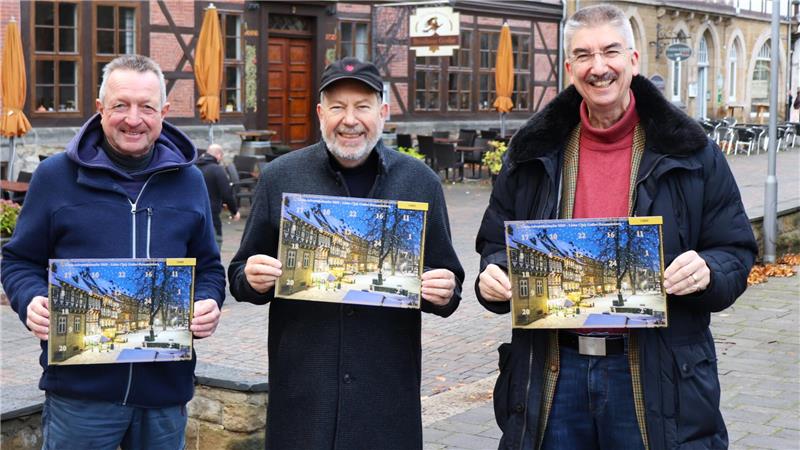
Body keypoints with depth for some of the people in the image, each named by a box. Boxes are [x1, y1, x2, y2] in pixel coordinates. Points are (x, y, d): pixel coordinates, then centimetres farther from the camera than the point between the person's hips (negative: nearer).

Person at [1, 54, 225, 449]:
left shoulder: (188, 181, 9)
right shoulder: (56, 175, 1)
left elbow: (208, 267, 15)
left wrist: (209, 303, -6)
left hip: (166, 387, 3)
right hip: (79, 388, -2)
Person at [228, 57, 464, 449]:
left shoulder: (420, 181, 4)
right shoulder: (280, 177, 2)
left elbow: (448, 279, 10)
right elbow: (241, 276, 8)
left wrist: (444, 293, -12)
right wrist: (252, 279, -15)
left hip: (389, 391, 1)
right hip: (302, 391, 0)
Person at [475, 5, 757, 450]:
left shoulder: (689, 151, 2)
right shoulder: (534, 153, 8)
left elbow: (736, 251, 4)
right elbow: (497, 242, 15)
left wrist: (708, 271, -19)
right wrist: (496, 274, -8)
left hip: (656, 376, -1)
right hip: (552, 375, 2)